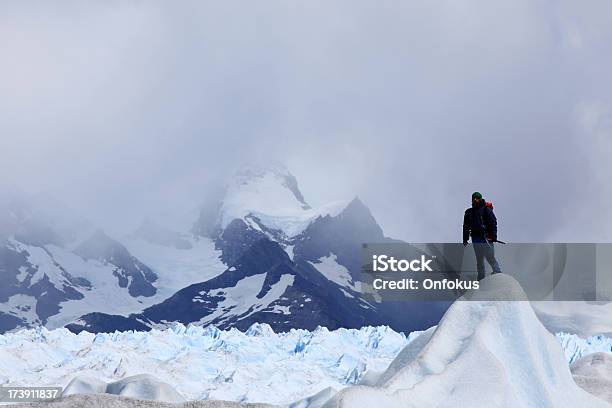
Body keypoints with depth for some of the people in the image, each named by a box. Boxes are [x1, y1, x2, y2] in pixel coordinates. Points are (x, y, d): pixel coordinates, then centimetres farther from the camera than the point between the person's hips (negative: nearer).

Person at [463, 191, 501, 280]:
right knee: (479, 260, 9)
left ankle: (498, 274, -1)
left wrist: (494, 235, -14)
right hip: (476, 239, 5)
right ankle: (481, 278, 14)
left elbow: (493, 223, -6)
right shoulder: (469, 212, 14)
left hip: (486, 238, -5)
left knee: (491, 258, -9)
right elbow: (466, 226, 20)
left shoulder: (486, 209, -2)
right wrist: (465, 239, 16)